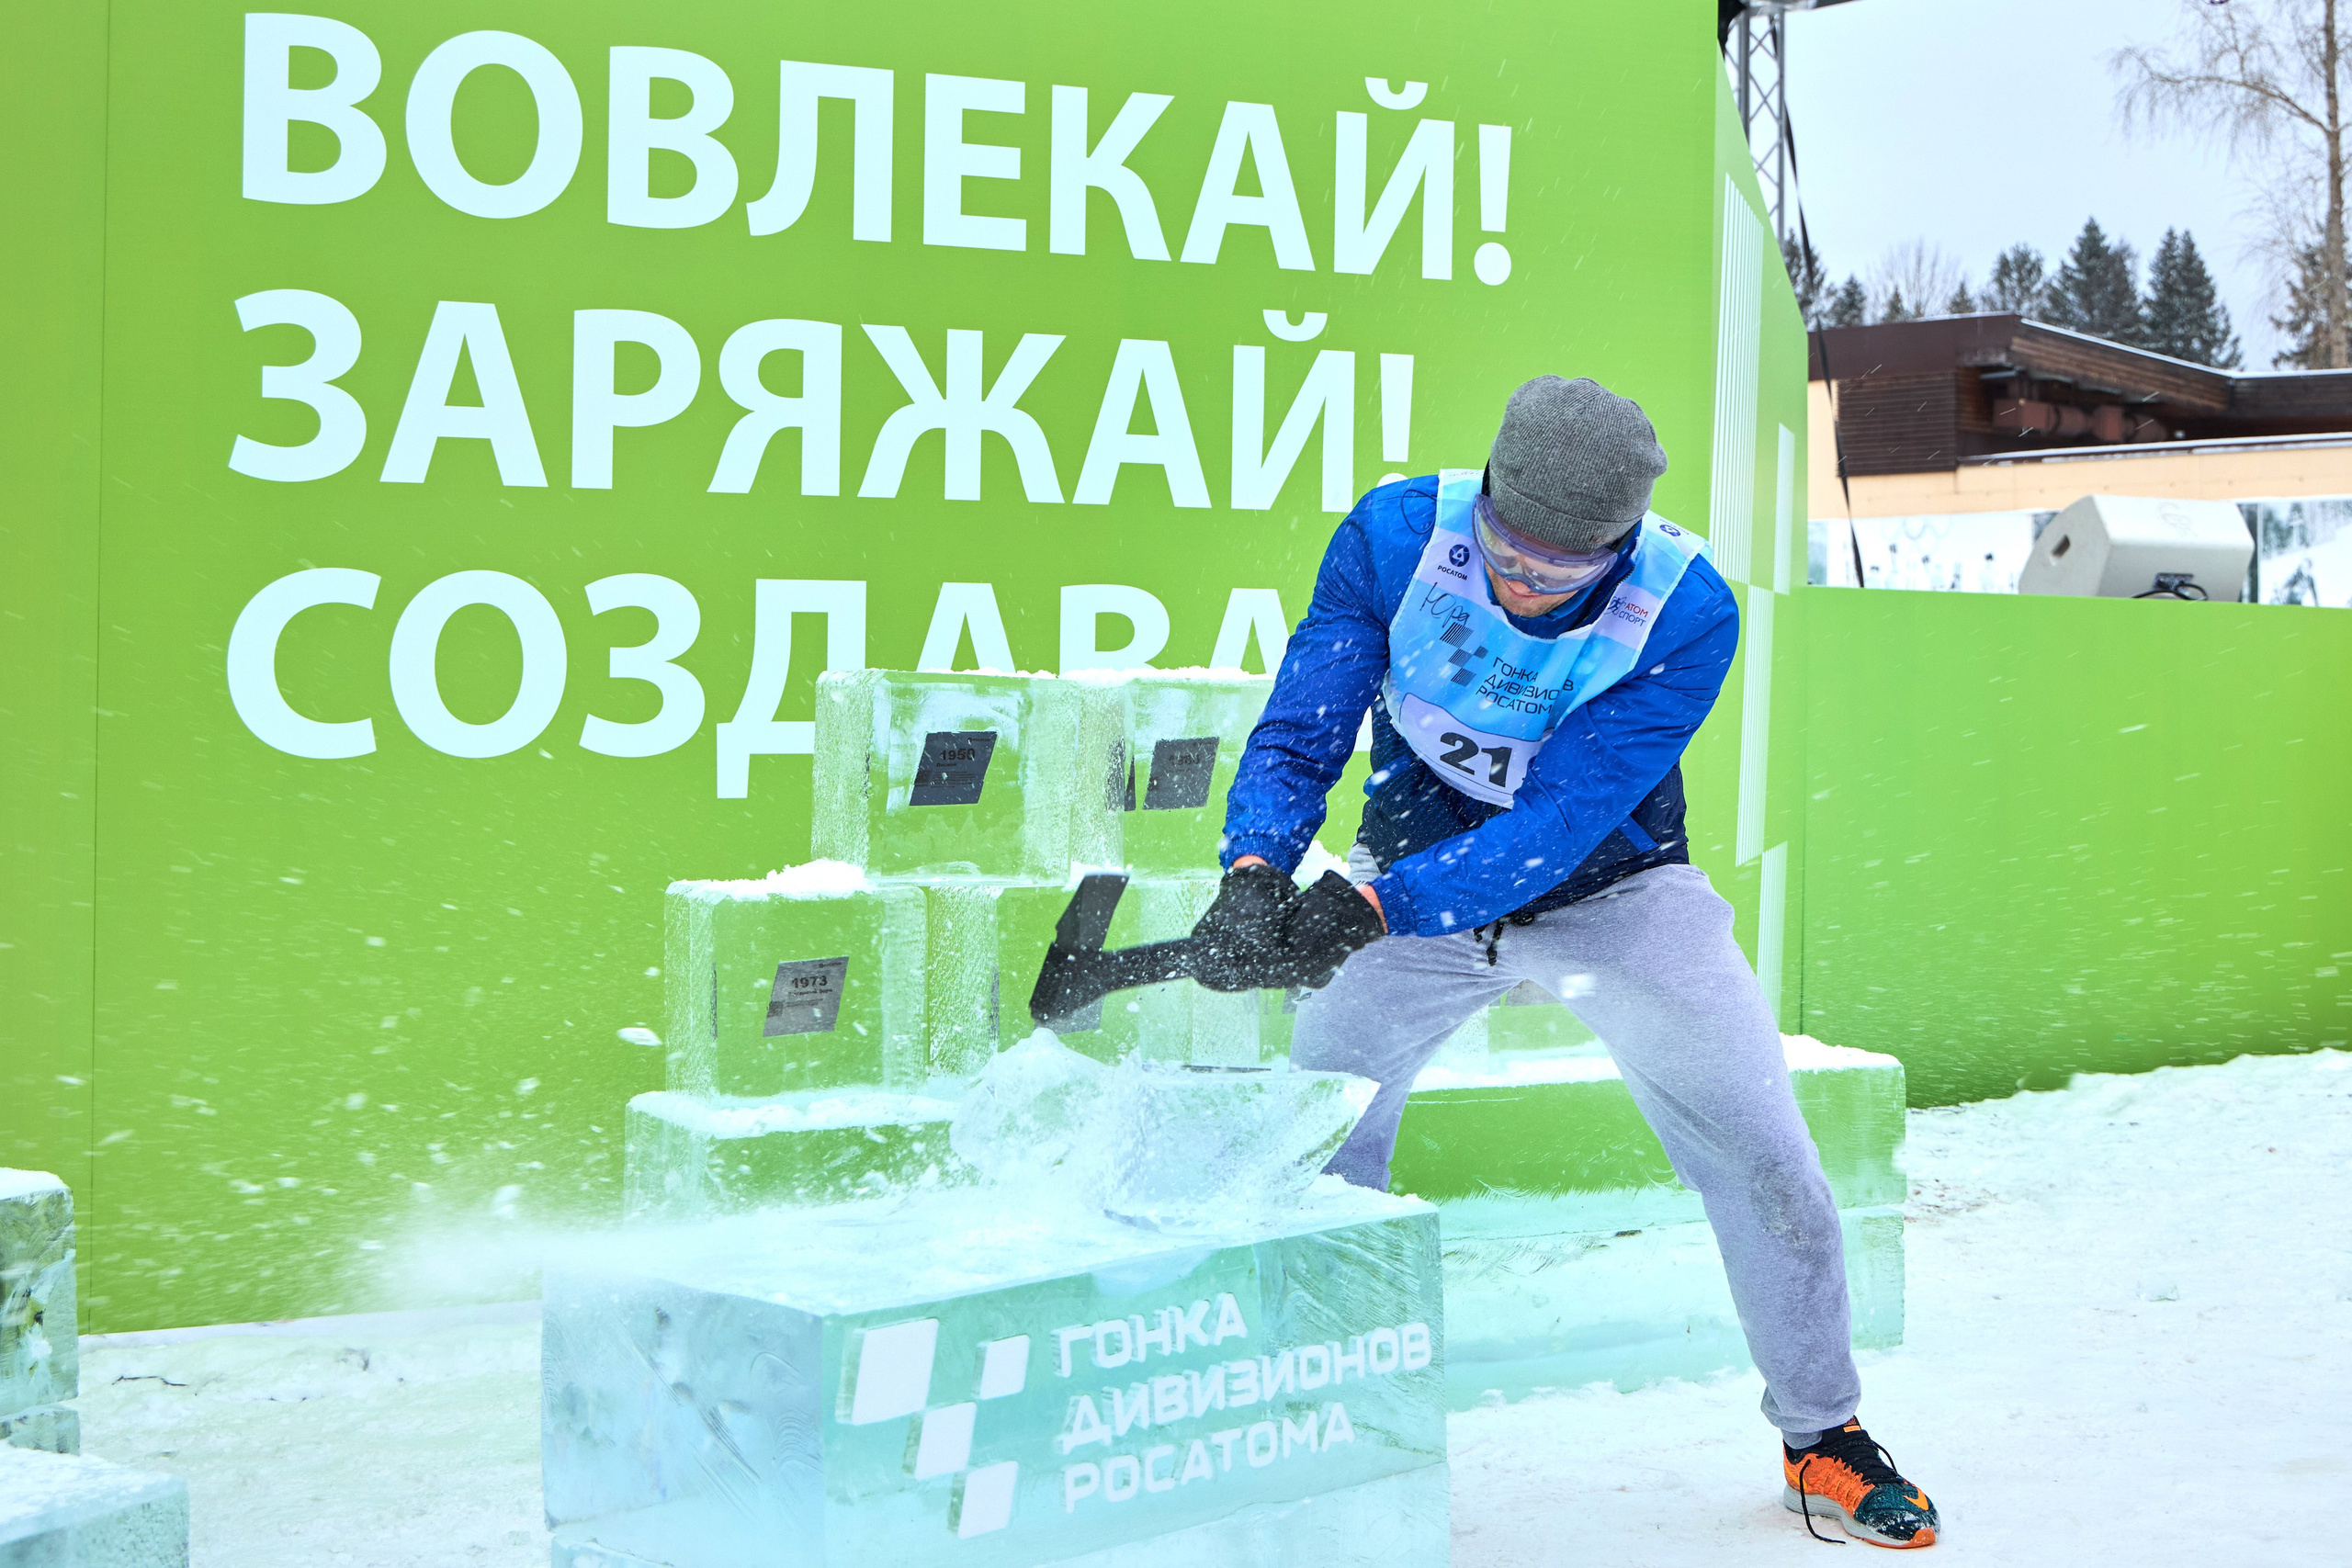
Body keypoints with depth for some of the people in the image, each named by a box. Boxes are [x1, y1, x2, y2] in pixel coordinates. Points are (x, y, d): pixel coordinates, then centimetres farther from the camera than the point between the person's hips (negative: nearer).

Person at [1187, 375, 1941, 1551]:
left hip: (1611, 891, -1)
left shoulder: (1686, 613, -28)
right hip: (1414, 879, 1)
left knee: (1764, 1161, -4)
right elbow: (1301, 729, -22)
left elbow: (1561, 822, -34)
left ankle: (1822, 1434, 18)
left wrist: (1369, 906, -46)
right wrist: (1257, 870, -43)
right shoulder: (1396, 534, -23)